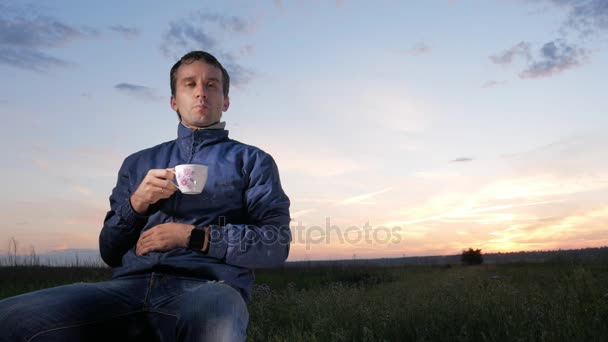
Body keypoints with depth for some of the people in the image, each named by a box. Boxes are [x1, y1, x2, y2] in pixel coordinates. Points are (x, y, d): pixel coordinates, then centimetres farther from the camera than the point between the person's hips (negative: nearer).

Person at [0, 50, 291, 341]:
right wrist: (135, 205, 0)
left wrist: (193, 236, -8)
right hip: (129, 286, 4)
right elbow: (109, 252, 20)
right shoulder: (138, 163, 23)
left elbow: (276, 243, 1)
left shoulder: (252, 161, 13)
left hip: (207, 287, -4)